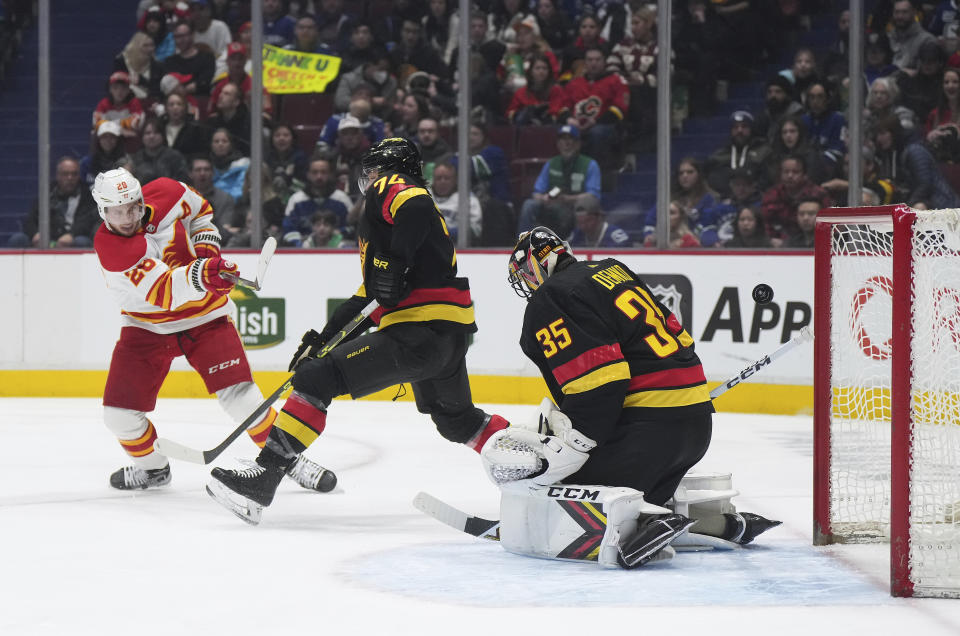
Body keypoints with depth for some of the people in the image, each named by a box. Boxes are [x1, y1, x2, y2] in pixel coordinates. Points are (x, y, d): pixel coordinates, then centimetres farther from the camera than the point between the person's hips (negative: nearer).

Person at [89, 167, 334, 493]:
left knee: (238, 394, -15)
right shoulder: (109, 247, -25)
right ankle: (151, 467, 24)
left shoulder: (164, 194, -14)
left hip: (203, 315, 0)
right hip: (146, 324, 0)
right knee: (120, 411, -5)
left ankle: (288, 459, 0)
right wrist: (198, 275, -56)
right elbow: (162, 291, -38)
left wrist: (205, 241, -4)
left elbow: (199, 209, 13)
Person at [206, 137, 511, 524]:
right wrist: (324, 337, 27)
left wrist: (394, 263, -26)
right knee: (455, 419, 31)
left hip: (420, 330, -10)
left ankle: (263, 479, -18)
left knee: (316, 378, -12)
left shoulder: (389, 189, 2)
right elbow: (374, 292, 29)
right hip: (453, 332, 10)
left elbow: (418, 207, -25)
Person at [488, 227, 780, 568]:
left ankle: (647, 522, -34)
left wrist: (564, 450, -17)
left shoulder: (549, 300, -7)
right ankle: (726, 521, 13)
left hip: (647, 429, -9)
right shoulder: (611, 270, 20)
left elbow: (596, 381, -19)